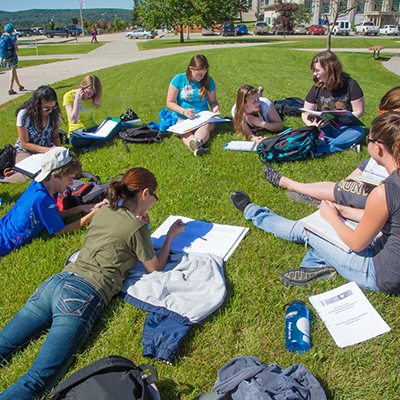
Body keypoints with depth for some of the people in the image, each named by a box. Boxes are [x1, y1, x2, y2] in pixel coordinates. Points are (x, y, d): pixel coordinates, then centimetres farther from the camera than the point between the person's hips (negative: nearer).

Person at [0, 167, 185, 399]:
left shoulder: (104, 211, 18)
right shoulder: (137, 228, -2)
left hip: (56, 282, 8)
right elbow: (155, 268, 12)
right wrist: (170, 235, 21)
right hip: (82, 296, -8)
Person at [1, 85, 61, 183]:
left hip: (47, 149, 5)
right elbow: (25, 144, -11)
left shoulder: (54, 114, -4)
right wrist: (49, 150, -21)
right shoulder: (24, 114, -15)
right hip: (25, 151, -5)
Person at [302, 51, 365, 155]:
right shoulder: (317, 88, 0)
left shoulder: (350, 85, -7)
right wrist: (311, 124, -22)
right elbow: (305, 114, 1)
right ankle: (345, 143, -32)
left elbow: (359, 111, -6)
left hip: (344, 128, -1)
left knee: (358, 131, -33)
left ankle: (322, 149, -39)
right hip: (324, 128, 1)